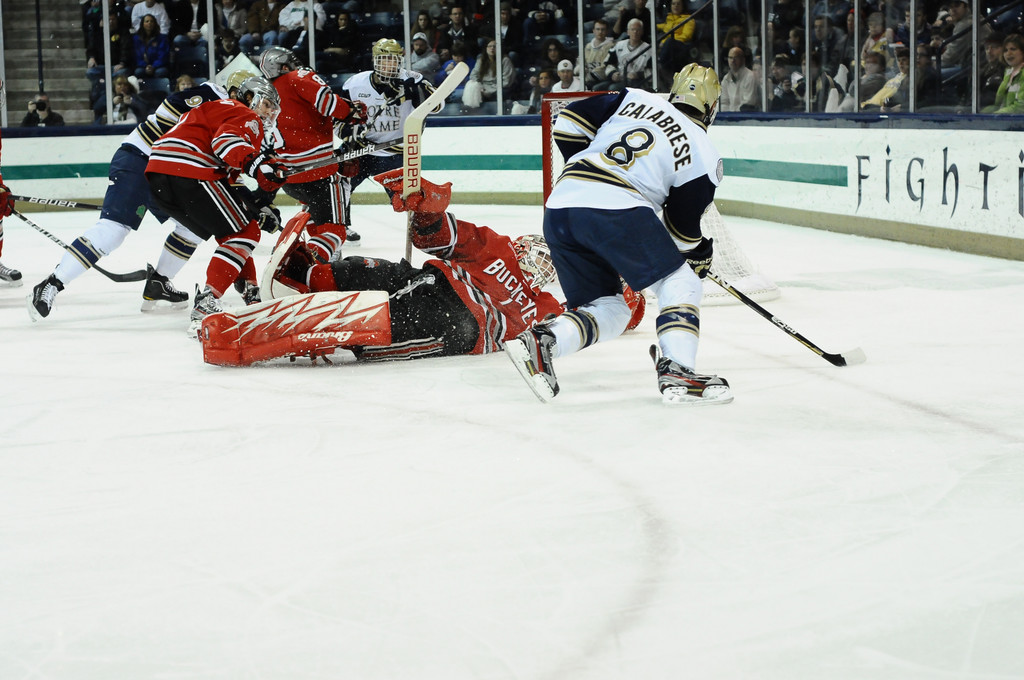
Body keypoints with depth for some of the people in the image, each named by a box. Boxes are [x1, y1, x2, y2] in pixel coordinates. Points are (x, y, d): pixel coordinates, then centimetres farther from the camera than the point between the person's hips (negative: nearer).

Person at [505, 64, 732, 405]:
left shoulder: (634, 99, 22)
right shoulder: (706, 156, 12)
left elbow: (568, 123, 20)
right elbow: (683, 229, 15)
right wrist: (698, 256, 35)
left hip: (561, 202, 6)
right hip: (617, 206, -6)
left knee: (608, 310, 16)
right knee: (679, 283, 10)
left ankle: (541, 340, -6)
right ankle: (677, 372, -7)